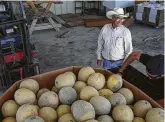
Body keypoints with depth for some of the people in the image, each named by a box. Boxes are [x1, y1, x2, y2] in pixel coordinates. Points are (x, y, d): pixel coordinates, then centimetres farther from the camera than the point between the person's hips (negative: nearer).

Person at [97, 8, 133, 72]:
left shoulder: (126, 31, -16)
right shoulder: (105, 28, -7)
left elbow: (129, 50, -10)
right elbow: (100, 44, 3)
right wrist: (99, 57, 7)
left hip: (119, 63, -2)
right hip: (106, 61, 3)